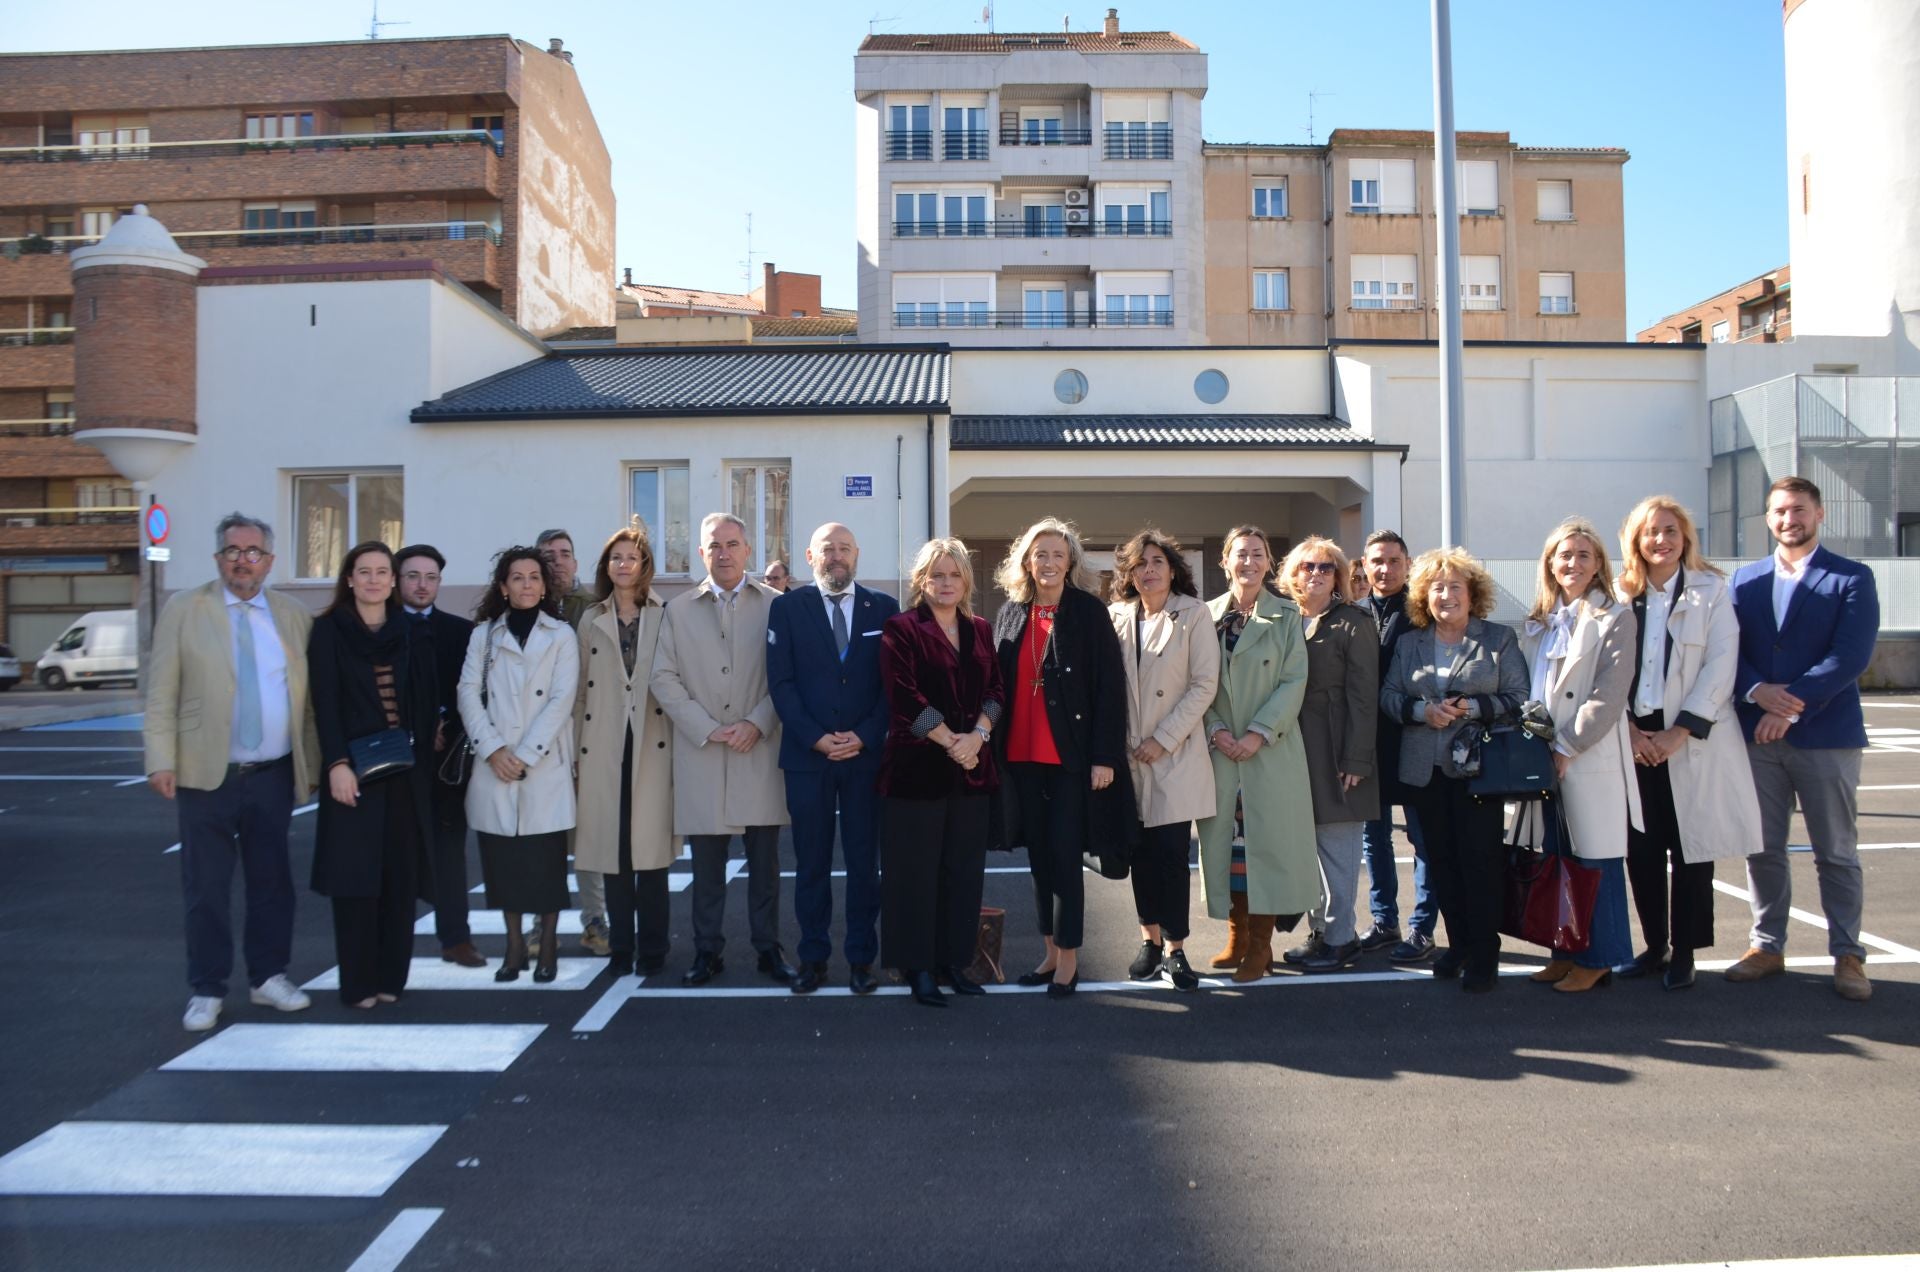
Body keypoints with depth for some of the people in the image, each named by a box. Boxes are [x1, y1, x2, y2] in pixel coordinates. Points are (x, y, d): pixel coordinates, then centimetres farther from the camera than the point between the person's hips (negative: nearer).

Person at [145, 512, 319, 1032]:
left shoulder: (295, 617, 7)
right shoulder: (183, 610, 1)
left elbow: (309, 697, 8)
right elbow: (161, 692, -1)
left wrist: (314, 762, 6)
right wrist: (161, 760, -8)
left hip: (274, 775, 2)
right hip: (206, 774, -2)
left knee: (272, 881, 11)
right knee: (207, 887, 4)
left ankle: (269, 977, 24)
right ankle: (206, 990, 17)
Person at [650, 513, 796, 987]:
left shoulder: (774, 604, 4)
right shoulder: (679, 610, 9)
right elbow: (663, 678, 4)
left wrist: (758, 723, -11)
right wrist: (707, 729, -6)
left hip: (759, 751, -1)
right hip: (701, 754, 1)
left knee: (764, 861, 5)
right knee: (706, 863, 6)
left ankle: (769, 948, 16)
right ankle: (707, 951, 17)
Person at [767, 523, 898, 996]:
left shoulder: (883, 608, 6)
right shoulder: (787, 607, 4)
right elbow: (781, 682, -2)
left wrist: (865, 736, -9)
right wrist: (815, 737, -11)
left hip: (867, 755, 1)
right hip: (807, 755, 0)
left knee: (864, 862, 6)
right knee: (811, 864, 7)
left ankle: (861, 958, 15)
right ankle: (813, 957, 16)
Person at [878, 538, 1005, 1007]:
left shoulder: (980, 630, 13)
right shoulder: (901, 628, -3)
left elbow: (996, 690, 8)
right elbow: (905, 697, -12)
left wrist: (978, 733, -10)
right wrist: (950, 742, -15)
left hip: (973, 767, 5)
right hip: (917, 765, -5)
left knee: (964, 868, 9)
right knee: (916, 868, 1)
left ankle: (954, 959, 20)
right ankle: (918, 966, 11)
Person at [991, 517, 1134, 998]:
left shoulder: (1089, 612, -4)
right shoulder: (1010, 613, 9)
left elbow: (1110, 686, -8)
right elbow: (998, 683, 10)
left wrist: (1105, 756, -13)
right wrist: (996, 747, 5)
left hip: (1072, 757, -5)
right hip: (1023, 756, 5)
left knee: (1065, 856, -2)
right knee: (1039, 856, 11)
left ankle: (1069, 957, 10)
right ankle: (1051, 952, 22)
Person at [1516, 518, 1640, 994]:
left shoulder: (1615, 619, -4)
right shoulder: (1540, 621, 14)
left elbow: (1608, 695, -13)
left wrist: (1565, 748, -15)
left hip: (1590, 759, -6)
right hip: (1544, 757, 6)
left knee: (1594, 860, 1)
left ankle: (1598, 958, 12)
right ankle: (1567, 951, 21)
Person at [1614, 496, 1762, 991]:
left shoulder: (1710, 590, 0)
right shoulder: (1622, 596, 8)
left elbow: (1720, 666, -7)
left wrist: (1679, 732, -13)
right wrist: (1629, 729, -8)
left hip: (1693, 739, -2)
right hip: (1634, 739, 3)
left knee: (1690, 849, 2)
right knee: (1640, 849, 5)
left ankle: (1684, 952, 14)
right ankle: (1654, 946, 19)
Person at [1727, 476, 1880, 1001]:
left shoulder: (1852, 579, 0)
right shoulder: (1744, 579, 12)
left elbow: (1850, 656, -11)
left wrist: (1792, 704, -17)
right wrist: (1758, 691, -15)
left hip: (1826, 734, -3)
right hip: (1757, 735, 3)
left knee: (1836, 854, 4)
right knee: (1762, 849, 9)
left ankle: (1847, 955, 14)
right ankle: (1767, 947, 20)